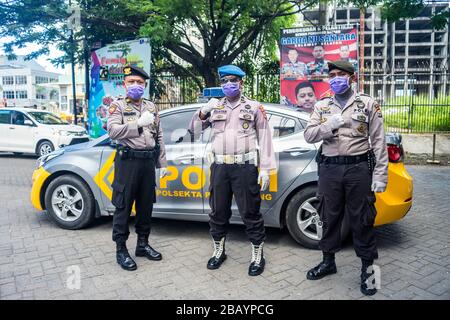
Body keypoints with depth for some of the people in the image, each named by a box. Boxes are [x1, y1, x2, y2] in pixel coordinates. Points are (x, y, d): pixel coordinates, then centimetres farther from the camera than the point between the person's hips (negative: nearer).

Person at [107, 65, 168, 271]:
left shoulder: (151, 107, 16)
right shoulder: (118, 105, 0)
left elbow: (159, 137, 15)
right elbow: (112, 131, -16)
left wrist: (162, 163, 11)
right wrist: (139, 123, -24)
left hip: (148, 161, 5)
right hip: (128, 160, -5)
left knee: (146, 205, 12)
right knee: (123, 206, 0)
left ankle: (143, 244, 26)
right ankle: (121, 250, 12)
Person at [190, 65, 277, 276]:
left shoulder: (254, 107, 7)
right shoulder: (214, 106, 15)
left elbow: (265, 139, 3)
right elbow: (194, 129, 16)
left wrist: (266, 169, -4)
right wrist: (203, 112, -3)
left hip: (245, 167, -3)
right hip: (219, 167, 4)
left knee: (250, 212, 2)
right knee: (218, 211, 12)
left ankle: (258, 255, 17)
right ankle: (219, 251, 29)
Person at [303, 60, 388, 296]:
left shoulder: (367, 104, 4)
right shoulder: (322, 106, 11)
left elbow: (378, 141, 0)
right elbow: (308, 135, 3)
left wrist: (380, 174, -7)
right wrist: (328, 125, -15)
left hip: (358, 168, -2)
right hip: (329, 168, 3)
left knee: (361, 220, 4)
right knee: (329, 217, 12)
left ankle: (367, 267, 21)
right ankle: (328, 261, 29)